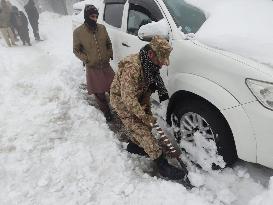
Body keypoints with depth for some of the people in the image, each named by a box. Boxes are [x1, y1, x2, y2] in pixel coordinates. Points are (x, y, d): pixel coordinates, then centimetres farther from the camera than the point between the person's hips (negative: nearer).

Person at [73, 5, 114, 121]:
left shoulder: (102, 28, 1)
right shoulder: (78, 32, -9)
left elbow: (108, 43, 15)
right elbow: (76, 50, 0)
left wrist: (110, 54, 1)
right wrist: (86, 59, -13)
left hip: (106, 65, 3)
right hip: (92, 68, -2)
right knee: (99, 94, 8)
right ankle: (107, 114, 26)